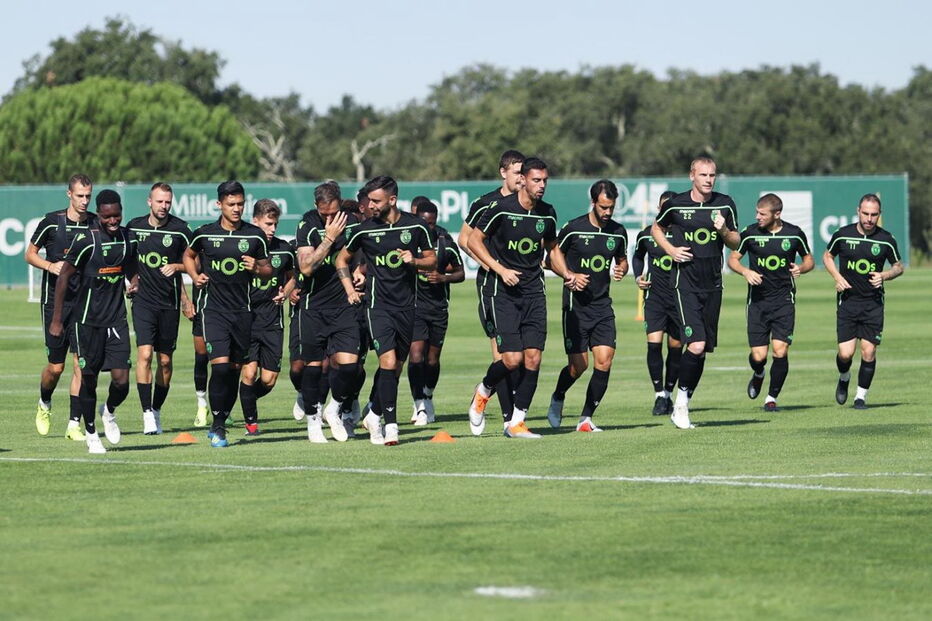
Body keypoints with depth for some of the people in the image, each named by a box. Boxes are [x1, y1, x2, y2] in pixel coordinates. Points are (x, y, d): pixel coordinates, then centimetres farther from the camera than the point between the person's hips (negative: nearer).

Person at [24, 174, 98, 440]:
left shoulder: (97, 225, 2)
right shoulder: (52, 222, -4)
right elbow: (30, 254, 5)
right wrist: (50, 265, -13)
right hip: (55, 299, -1)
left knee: (81, 363, -6)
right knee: (56, 366, 2)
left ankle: (74, 424, -1)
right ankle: (44, 404, 33)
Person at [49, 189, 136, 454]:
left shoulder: (128, 238, 5)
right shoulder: (86, 240, -12)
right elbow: (64, 276, -7)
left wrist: (135, 282, 4)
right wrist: (57, 319, -7)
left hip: (117, 320, 4)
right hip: (88, 320, -4)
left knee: (121, 379, -5)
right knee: (89, 378, 3)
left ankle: (109, 411, 27)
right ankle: (91, 434, 19)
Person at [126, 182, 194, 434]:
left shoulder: (180, 229, -3)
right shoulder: (134, 227, 3)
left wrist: (176, 267, -14)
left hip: (170, 302, 0)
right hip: (143, 300, 0)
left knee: (165, 359, 6)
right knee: (144, 353, -15)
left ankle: (157, 410, 22)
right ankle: (147, 414, -15)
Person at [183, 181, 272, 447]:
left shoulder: (255, 235, 3)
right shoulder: (204, 233, 1)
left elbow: (268, 270, 12)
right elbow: (189, 255, 21)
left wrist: (256, 268, -10)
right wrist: (195, 276, 2)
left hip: (242, 310, 2)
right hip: (213, 308, -2)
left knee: (235, 368, 7)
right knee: (220, 364, -16)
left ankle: (219, 423, 21)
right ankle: (217, 426, -7)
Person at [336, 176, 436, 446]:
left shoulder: (416, 226, 0)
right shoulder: (365, 230, -1)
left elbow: (432, 260, 10)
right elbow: (342, 258, 15)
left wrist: (414, 260, -11)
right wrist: (350, 290, 5)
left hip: (407, 306, 2)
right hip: (378, 305, -2)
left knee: (395, 367, 10)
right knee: (388, 363, -17)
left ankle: (374, 415, 30)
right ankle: (391, 426, -16)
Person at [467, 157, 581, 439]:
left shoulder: (547, 214, 6)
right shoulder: (502, 209, -10)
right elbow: (474, 240, -3)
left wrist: (567, 274, 7)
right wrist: (500, 269, -12)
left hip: (533, 291, 5)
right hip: (503, 291, -5)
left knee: (533, 358, -5)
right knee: (512, 358, -13)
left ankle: (516, 422, 4)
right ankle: (483, 392, 17)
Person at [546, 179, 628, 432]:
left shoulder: (618, 232, 4)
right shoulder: (573, 229, -8)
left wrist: (621, 270, 0)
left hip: (602, 305, 4)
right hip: (576, 305, -4)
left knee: (604, 361, -10)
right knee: (578, 365, -5)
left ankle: (586, 419, 0)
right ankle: (557, 400, 26)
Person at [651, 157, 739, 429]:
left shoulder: (725, 204, 4)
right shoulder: (675, 204, -2)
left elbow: (735, 244, 10)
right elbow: (656, 228, 16)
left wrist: (724, 230, -11)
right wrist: (671, 250, -1)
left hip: (713, 283, 4)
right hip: (685, 281, -4)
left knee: (704, 349, 7)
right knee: (696, 345, -18)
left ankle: (682, 406, 19)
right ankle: (681, 401, -2)